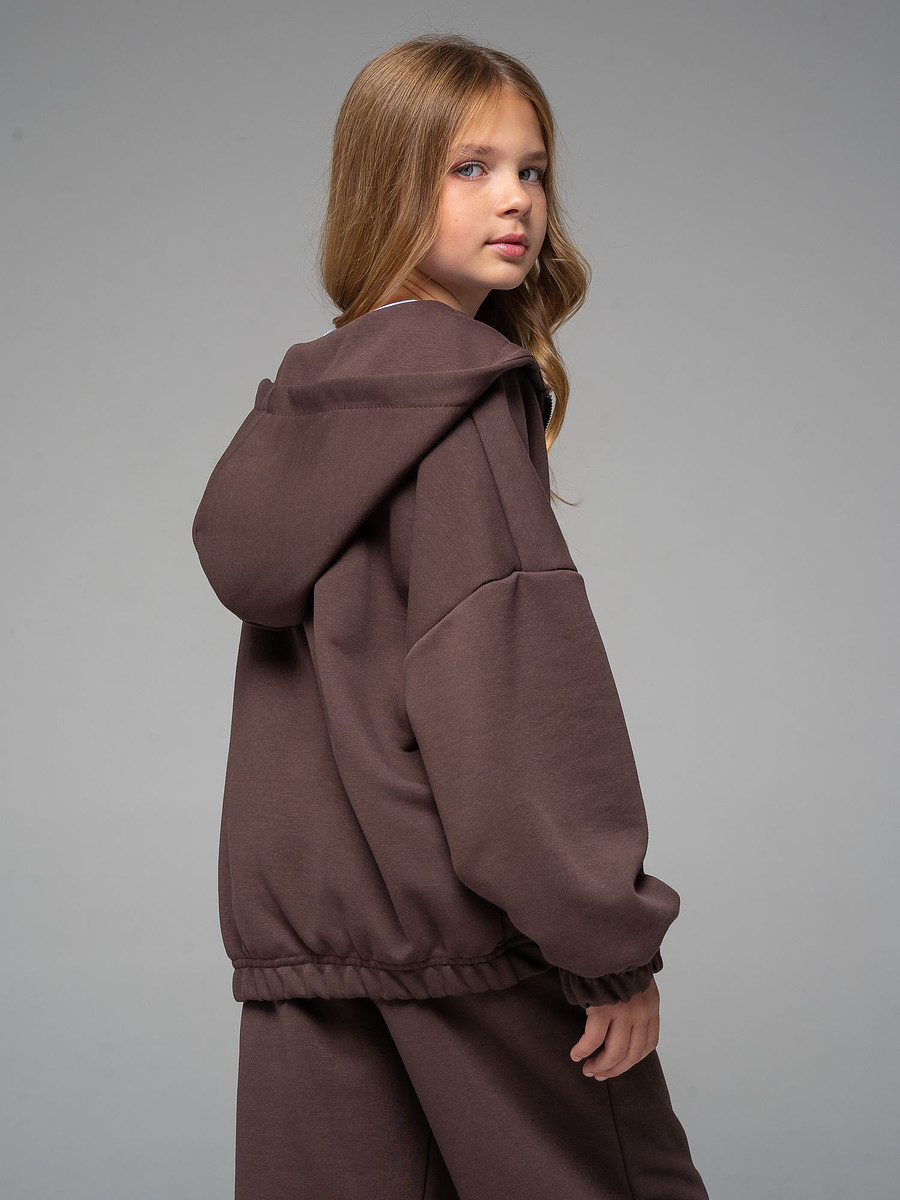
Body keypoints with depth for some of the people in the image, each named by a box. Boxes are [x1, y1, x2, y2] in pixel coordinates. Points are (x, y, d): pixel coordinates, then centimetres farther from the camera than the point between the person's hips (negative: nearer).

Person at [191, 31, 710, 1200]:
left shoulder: (306, 400, 13)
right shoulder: (467, 397, -11)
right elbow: (511, 670, -18)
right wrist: (609, 942, -16)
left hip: (300, 916, 8)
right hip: (460, 920, -7)